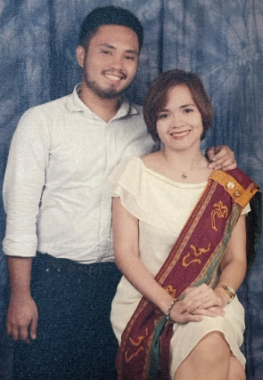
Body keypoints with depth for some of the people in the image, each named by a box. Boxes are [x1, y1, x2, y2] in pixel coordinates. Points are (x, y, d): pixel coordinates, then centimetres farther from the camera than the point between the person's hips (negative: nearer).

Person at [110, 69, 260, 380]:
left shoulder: (229, 185, 7)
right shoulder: (134, 173, 1)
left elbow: (236, 259, 6)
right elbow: (125, 253, -4)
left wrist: (220, 294, -16)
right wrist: (171, 305, -17)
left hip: (209, 305, 2)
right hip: (145, 301, -2)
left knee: (212, 348, -33)